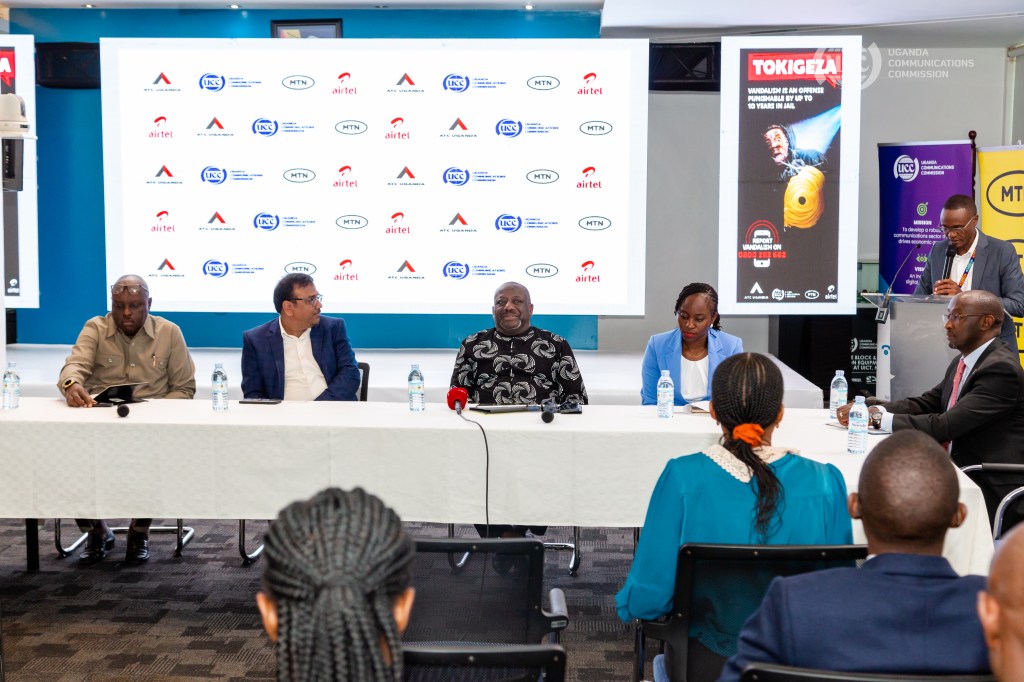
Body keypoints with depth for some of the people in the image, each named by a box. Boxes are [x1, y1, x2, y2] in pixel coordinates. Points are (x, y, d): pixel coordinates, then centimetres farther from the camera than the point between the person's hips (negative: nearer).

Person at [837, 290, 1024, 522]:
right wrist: (870, 411, -7)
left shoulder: (1001, 368, -19)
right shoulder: (962, 363, 12)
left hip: (988, 490, -8)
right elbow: (925, 403, 10)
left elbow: (947, 425, -25)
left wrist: (881, 418, -20)